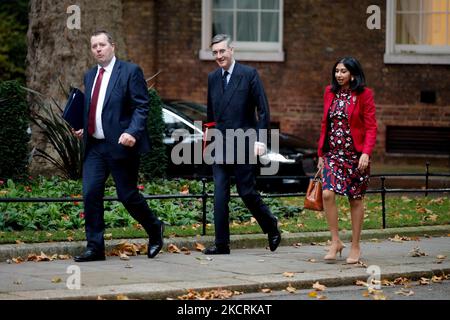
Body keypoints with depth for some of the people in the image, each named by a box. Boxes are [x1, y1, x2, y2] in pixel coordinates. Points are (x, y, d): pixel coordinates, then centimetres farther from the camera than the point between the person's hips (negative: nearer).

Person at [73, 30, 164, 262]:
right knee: (90, 194, -4)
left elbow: (141, 107, -10)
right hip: (94, 147, 6)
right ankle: (95, 247, 1)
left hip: (120, 145, -6)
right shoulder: (90, 76, 16)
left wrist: (132, 133, -23)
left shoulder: (130, 72, -5)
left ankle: (154, 230, 25)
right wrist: (83, 129, 8)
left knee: (127, 195, 0)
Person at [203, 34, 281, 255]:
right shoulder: (212, 78, 11)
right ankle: (221, 243, 0)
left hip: (243, 145, -4)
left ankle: (271, 226, 24)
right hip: (220, 146, 4)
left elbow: (263, 110, -5)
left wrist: (260, 139, -11)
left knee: (247, 192, -1)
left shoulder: (249, 75, -4)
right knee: (219, 195, -2)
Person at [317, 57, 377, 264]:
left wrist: (366, 153, -19)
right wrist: (321, 154, 13)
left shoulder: (363, 95, -4)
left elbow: (371, 127, -8)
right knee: (327, 193, -14)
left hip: (355, 154, -3)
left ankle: (355, 247, 14)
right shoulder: (330, 93, 10)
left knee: (355, 199, 3)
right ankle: (335, 241, -3)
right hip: (333, 153, 3)